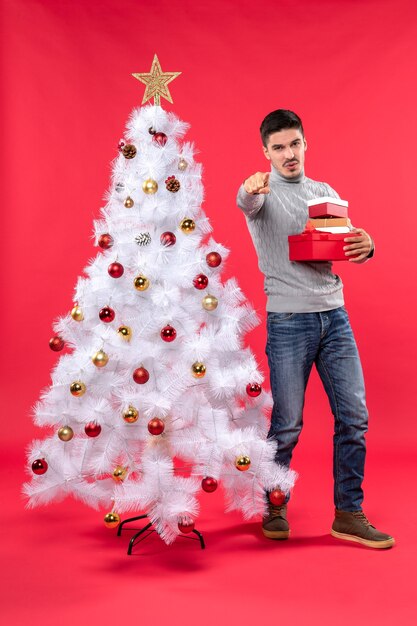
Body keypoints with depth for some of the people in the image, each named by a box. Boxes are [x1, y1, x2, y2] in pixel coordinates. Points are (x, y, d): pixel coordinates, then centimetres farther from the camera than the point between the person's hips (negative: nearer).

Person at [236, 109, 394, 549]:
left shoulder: (325, 193, 17)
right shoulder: (263, 193, 1)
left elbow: (346, 246, 14)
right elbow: (247, 203, -24)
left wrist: (366, 246, -10)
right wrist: (250, 189, -48)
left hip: (334, 317, 5)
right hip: (288, 321, -5)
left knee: (354, 418, 3)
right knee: (287, 424, 1)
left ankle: (349, 514, 15)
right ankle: (275, 508, 22)